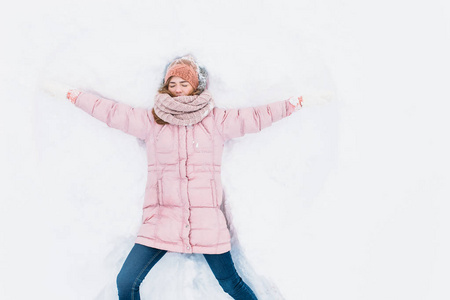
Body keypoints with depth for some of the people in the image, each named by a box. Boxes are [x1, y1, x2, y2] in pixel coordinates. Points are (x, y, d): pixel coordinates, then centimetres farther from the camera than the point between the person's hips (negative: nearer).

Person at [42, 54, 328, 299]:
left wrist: (299, 102, 4)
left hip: (207, 222, -1)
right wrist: (69, 92, 11)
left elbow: (257, 117, 6)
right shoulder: (151, 121, 8)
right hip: (161, 220, 1)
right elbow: (111, 111, 10)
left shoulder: (217, 120, 6)